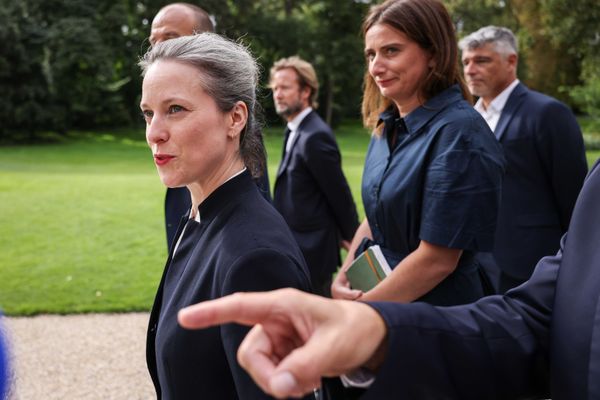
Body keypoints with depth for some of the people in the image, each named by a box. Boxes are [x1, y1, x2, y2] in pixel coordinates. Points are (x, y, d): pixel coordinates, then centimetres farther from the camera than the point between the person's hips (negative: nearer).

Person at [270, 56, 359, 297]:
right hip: (300, 250, 9)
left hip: (311, 252, -9)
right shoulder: (296, 131, 11)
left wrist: (351, 238, -5)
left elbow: (340, 194, -16)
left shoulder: (315, 136, -20)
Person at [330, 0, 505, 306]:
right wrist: (341, 280, -3)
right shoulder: (388, 126, 2)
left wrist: (358, 307, -14)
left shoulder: (458, 133, -21)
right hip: (378, 287, 7)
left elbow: (438, 259, -23)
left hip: (434, 317, -7)